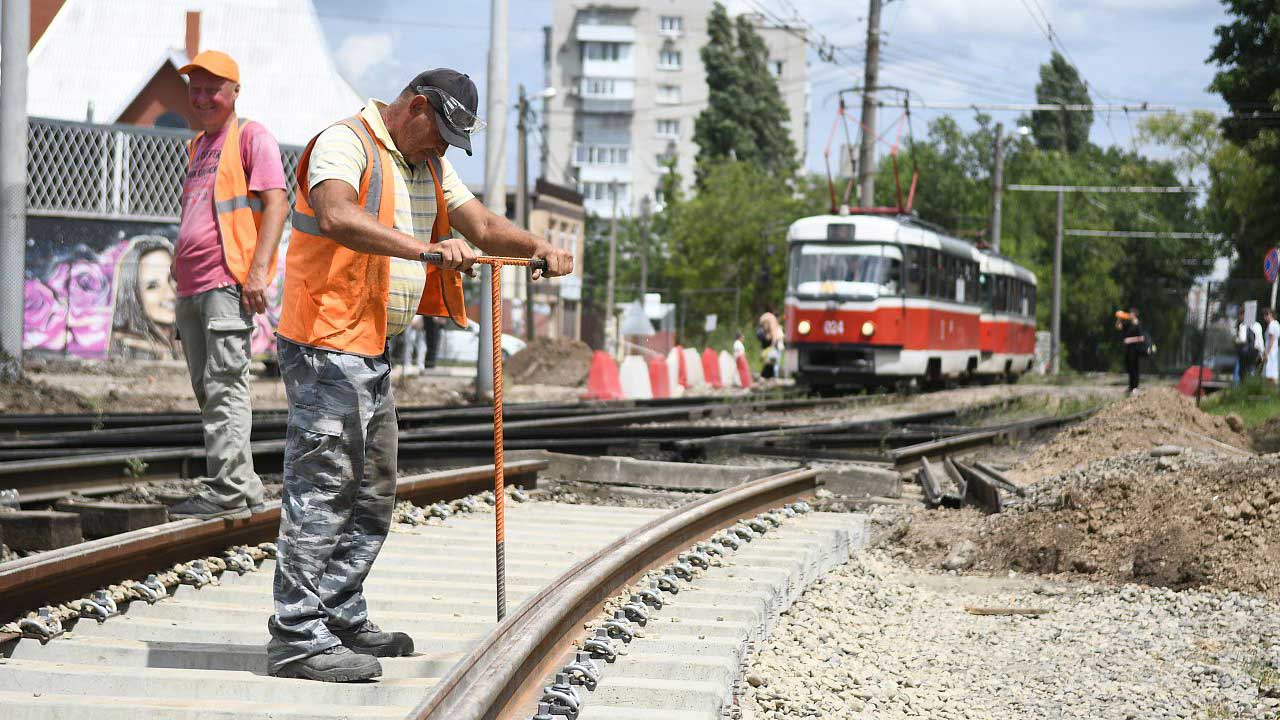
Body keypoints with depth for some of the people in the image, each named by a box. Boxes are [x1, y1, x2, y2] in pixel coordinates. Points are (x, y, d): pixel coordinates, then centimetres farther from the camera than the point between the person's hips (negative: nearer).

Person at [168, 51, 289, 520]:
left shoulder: (251, 137, -1)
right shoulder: (197, 147, 24)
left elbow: (276, 204, -10)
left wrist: (258, 270, -19)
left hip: (230, 283, -9)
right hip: (192, 287, 9)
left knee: (225, 385, -14)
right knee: (207, 390, 8)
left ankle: (228, 491, -16)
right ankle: (245, 489, 13)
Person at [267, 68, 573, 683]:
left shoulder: (427, 165, 18)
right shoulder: (344, 143, -13)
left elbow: (483, 225, 16)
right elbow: (338, 218, -31)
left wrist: (540, 249, -3)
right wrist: (427, 250, -41)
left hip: (373, 351, 10)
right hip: (326, 345, -10)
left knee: (372, 495, 15)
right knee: (321, 488, -12)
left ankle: (343, 619, 25)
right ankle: (297, 637, -11)